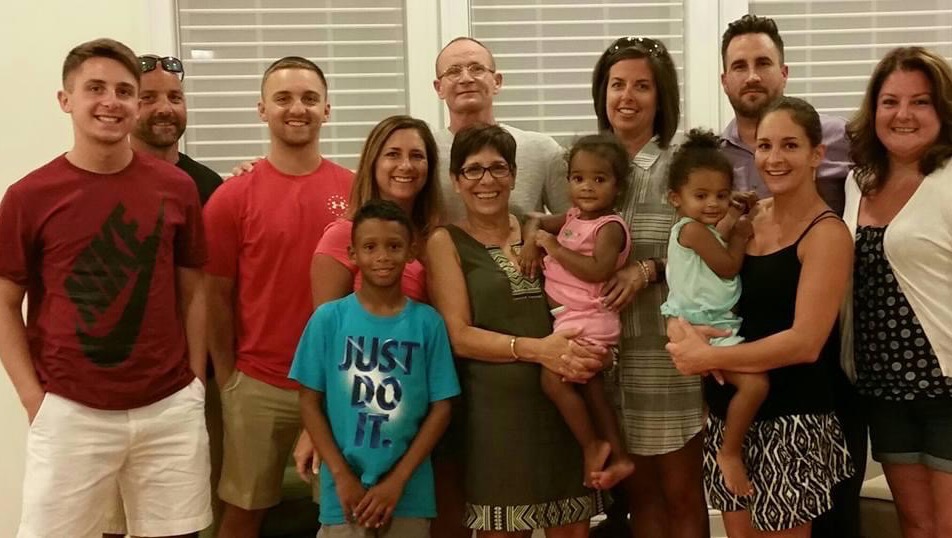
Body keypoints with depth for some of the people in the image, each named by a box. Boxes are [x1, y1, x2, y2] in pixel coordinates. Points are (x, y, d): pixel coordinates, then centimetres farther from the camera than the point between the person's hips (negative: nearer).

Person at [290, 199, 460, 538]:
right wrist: (342, 476, -8)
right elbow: (310, 402, -1)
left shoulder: (428, 322, -2)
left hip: (409, 494, 1)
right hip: (345, 492, 0)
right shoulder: (328, 318, -3)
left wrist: (397, 480, -7)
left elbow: (441, 408, -1)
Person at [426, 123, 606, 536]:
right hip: (496, 411, -3)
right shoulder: (446, 242, 1)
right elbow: (458, 335, -8)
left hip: (564, 403, 4)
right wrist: (536, 349, -21)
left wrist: (593, 347, -7)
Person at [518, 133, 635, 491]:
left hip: (587, 320, -9)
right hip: (570, 318, 9)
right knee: (591, 388, 15)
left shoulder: (610, 227, -12)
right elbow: (534, 220, 24)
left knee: (553, 379, -17)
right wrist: (531, 241, 2)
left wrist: (555, 248, -21)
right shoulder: (573, 217, 14)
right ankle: (619, 457, 27)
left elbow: (597, 270, -27)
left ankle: (592, 447, -1)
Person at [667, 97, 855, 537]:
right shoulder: (747, 216, 6)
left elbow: (805, 343, -20)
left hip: (791, 421, -6)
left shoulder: (826, 233, -12)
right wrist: (681, 327, -15)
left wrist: (705, 358, -18)